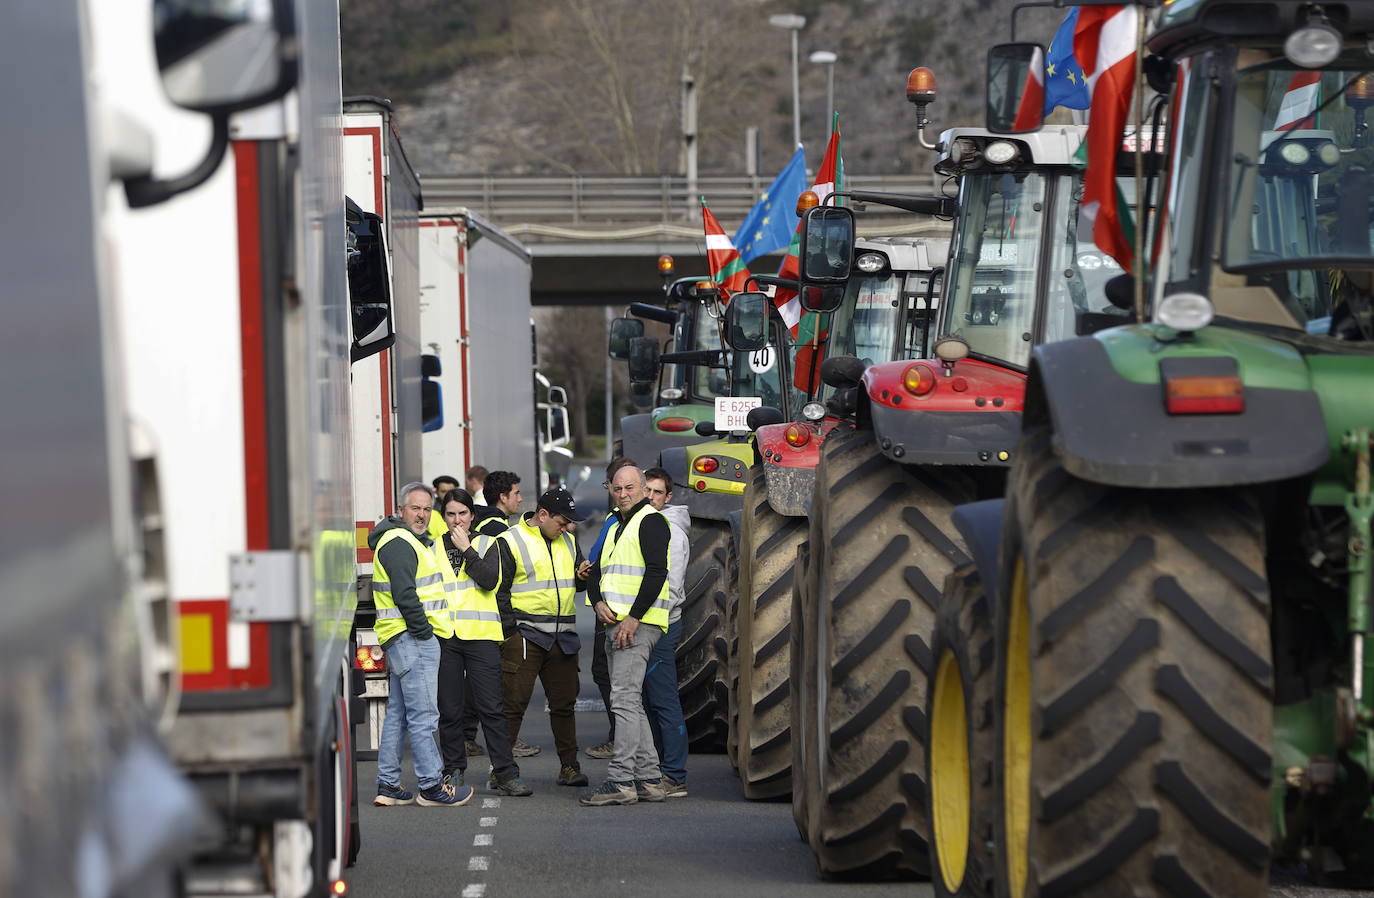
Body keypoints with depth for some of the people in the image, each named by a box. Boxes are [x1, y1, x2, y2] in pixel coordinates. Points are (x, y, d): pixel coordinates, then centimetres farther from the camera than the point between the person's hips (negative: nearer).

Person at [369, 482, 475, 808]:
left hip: (404, 641, 11)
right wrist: (423, 629, -17)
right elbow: (404, 594, -21)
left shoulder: (411, 541, 21)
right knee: (423, 716, -9)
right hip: (411, 638, -11)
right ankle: (432, 786, -8)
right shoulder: (398, 543, -13)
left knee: (398, 715, 13)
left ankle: (388, 786, 16)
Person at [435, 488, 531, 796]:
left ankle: (505, 774, -6)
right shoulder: (434, 547, 12)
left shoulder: (486, 544, 9)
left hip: (481, 635, -2)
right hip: (444, 636, 2)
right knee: (449, 710, 4)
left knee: (491, 707, -6)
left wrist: (466, 549, -9)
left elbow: (489, 580, -7)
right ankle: (453, 771, 14)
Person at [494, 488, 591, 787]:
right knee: (514, 703, -6)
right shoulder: (510, 542, -4)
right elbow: (499, 591, -4)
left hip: (563, 637, 6)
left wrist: (583, 577, 0)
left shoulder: (568, 541, 15)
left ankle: (569, 765, 16)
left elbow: (578, 582, 24)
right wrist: (510, 630, -11)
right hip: (525, 635, -6)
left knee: (564, 703, 9)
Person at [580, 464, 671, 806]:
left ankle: (621, 780, -17)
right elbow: (595, 572, 23)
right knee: (631, 703, 10)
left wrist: (634, 618, -20)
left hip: (638, 624, -10)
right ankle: (649, 778, 13)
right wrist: (599, 602, 1)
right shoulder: (615, 527, 23)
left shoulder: (650, 521, -6)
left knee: (625, 699, -14)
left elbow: (657, 571, -17)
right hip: (616, 624, 10)